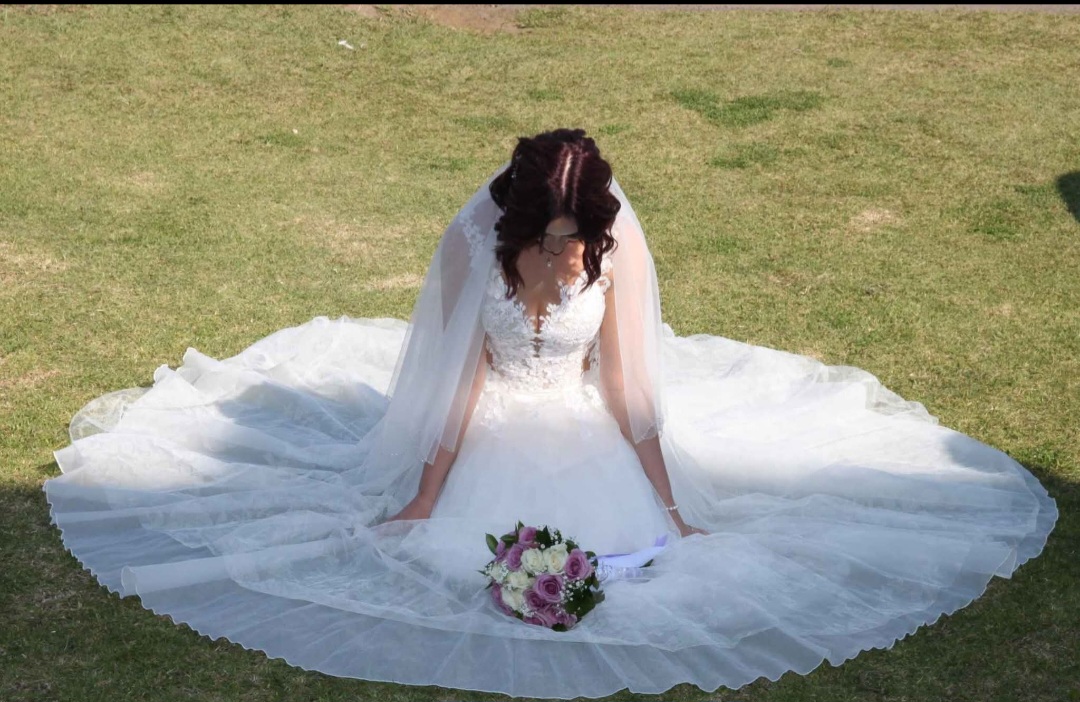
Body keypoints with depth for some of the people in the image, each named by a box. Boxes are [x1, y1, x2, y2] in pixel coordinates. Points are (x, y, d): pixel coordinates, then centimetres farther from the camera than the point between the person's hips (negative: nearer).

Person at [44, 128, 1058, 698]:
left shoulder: (620, 247, -18)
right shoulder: (472, 244, -21)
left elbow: (629, 384, -11)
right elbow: (461, 381, -13)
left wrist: (672, 504, -8)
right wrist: (422, 497, -11)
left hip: (586, 428, 1)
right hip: (490, 431, 0)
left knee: (635, 549, -20)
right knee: (446, 554, -18)